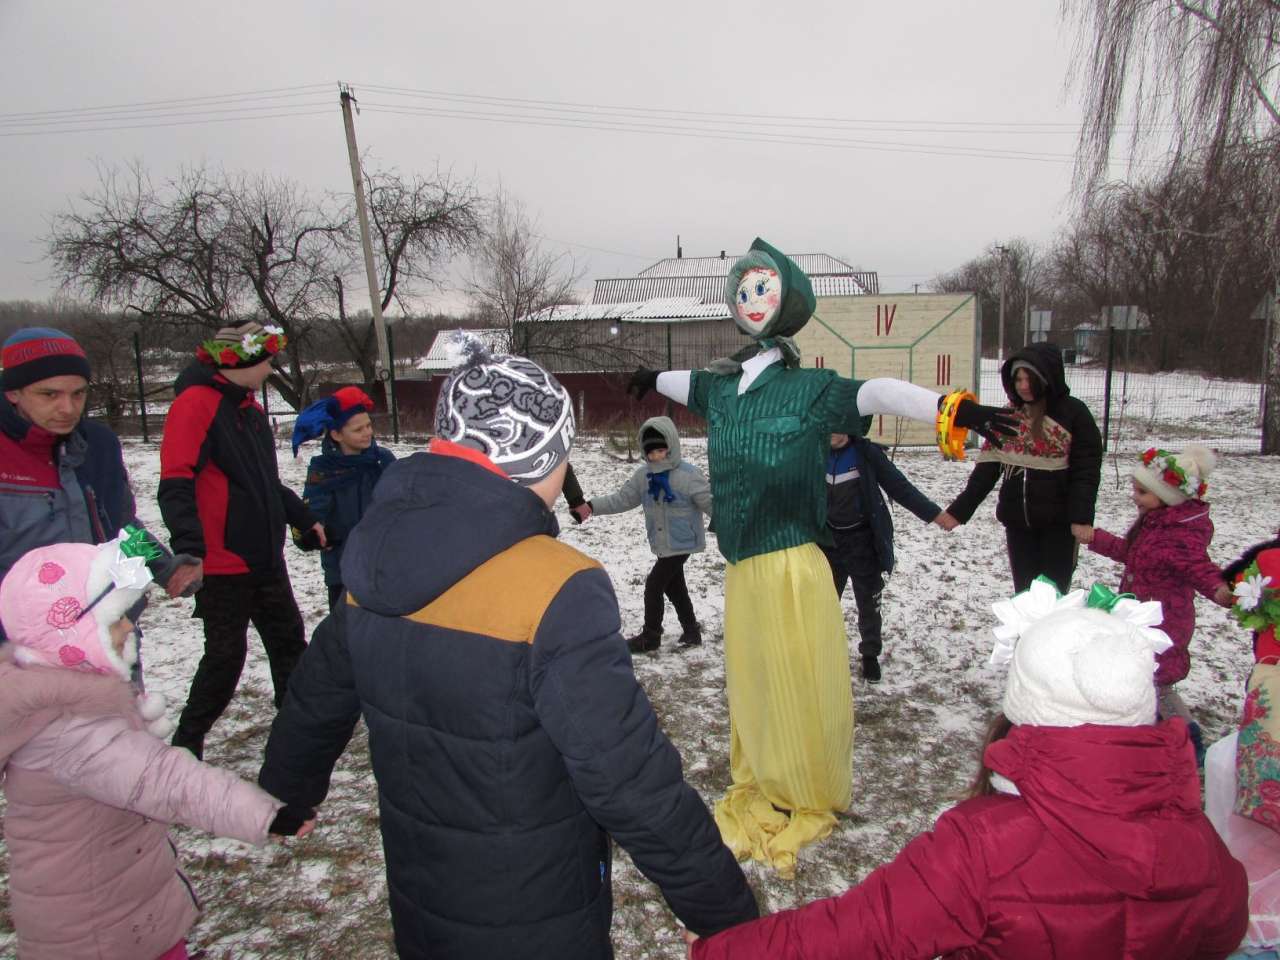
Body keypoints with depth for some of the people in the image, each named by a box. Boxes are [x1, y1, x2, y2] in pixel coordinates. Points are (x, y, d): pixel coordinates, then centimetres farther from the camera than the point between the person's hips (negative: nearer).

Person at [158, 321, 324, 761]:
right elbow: (176, 485, -25)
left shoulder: (249, 407, 13)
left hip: (265, 557, 9)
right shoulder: (196, 403, -15)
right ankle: (187, 741, 21)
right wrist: (190, 548, -35)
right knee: (225, 655, 2)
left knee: (289, 640, 16)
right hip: (222, 562, -9)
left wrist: (304, 518, 27)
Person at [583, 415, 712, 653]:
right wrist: (592, 506, -12)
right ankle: (691, 631, 37)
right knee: (675, 588, 18)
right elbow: (621, 499, 0)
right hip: (661, 544, 7)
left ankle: (650, 637, 12)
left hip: (682, 542, -7)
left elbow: (711, 504, -17)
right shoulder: (643, 475, -2)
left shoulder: (688, 475, -20)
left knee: (654, 585, -5)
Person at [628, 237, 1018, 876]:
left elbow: (876, 393, -26)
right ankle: (755, 786, 38)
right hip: (741, 568, 5)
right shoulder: (720, 387, 6)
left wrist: (949, 408, -43)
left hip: (791, 566, -5)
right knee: (748, 679, 17)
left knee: (798, 685, 7)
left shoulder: (810, 389, -10)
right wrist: (652, 379, 49)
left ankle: (807, 802, 28)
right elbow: (686, 382, 28)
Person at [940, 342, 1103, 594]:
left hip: (1058, 522, -4)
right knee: (1024, 592, 10)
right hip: (1017, 521, 4)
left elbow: (1086, 471, -10)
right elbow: (987, 468, 3)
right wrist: (959, 510, -3)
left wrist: (1081, 518, -23)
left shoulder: (1073, 413, -7)